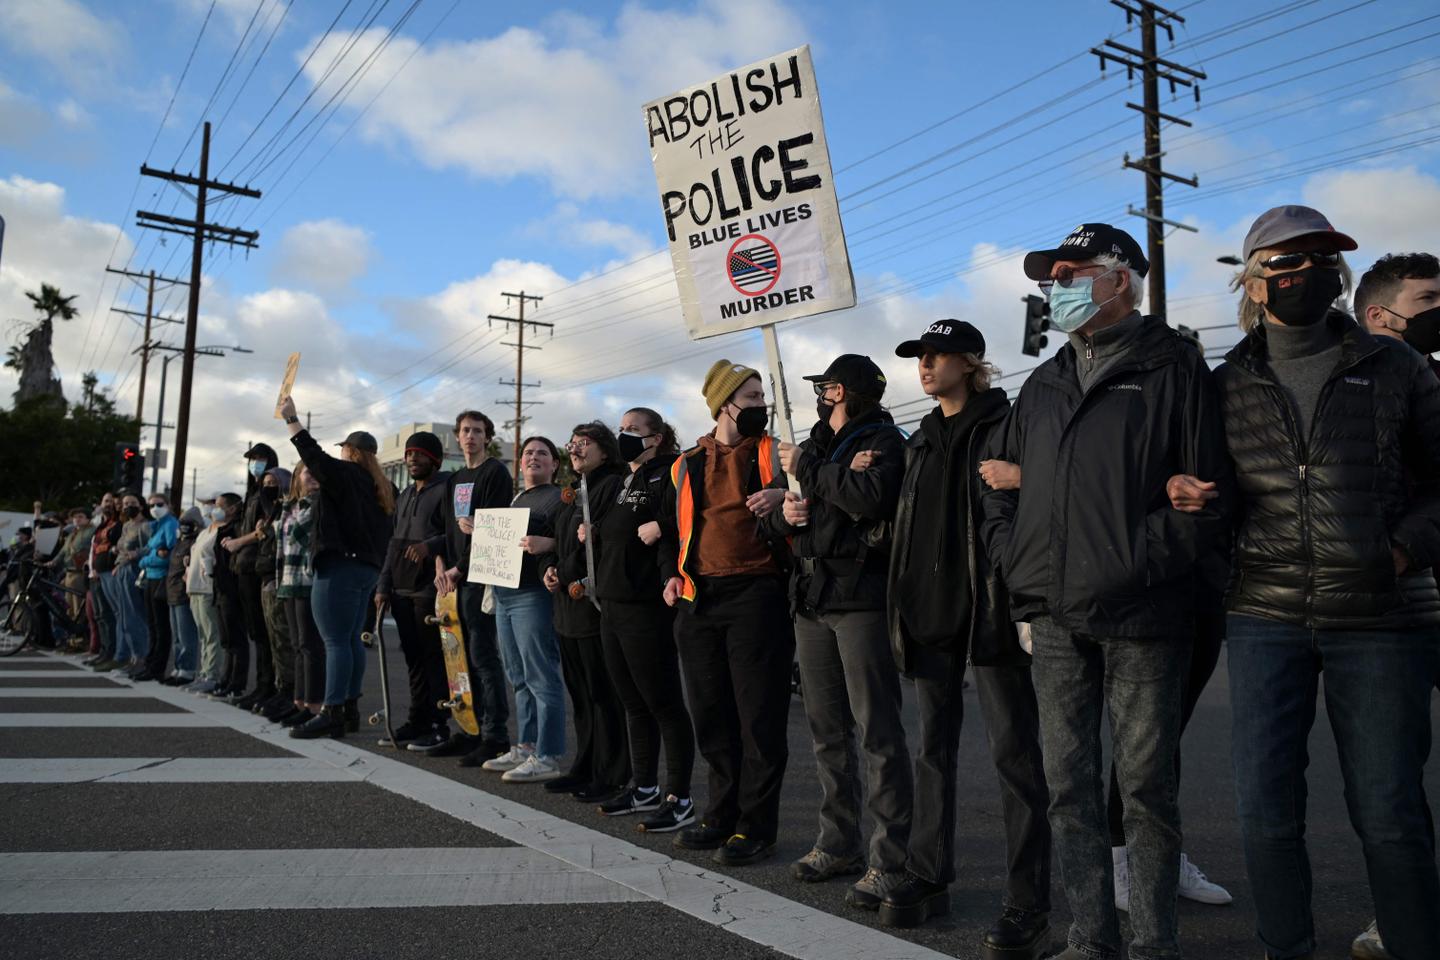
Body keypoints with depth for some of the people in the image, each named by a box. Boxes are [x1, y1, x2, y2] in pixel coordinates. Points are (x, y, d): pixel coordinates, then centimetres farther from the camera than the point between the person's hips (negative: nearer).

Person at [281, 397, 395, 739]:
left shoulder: (345, 474, -7)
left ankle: (332, 714, -9)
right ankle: (350, 710, 15)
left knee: (336, 641, -9)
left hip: (339, 567, -9)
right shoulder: (382, 488, 17)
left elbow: (312, 455, -10)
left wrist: (291, 418, -3)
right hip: (367, 567, 9)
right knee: (351, 640, 12)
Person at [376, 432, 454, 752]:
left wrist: (430, 545, -31)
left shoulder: (446, 490, -6)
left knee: (434, 658, -4)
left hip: (430, 590, -8)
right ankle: (417, 721, 19)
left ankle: (438, 726, 3)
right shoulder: (405, 496, 20)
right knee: (413, 658, 12)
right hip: (402, 590, 8)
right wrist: (383, 586, 17)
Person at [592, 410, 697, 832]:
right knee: (634, 703, 15)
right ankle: (644, 788, 27)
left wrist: (661, 528, -27)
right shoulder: (619, 484, 19)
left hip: (647, 607, -9)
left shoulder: (668, 475, -8)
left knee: (663, 702, -2)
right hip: (612, 604, 9)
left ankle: (679, 798, 6)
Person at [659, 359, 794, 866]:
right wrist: (671, 574, 9)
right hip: (698, 599, 4)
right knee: (711, 714, 11)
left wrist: (783, 497, -18)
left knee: (758, 714, -2)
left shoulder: (774, 453, 5)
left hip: (756, 595, -4)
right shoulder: (687, 465, 15)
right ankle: (723, 814, 24)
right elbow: (671, 529, 23)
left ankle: (757, 825, 8)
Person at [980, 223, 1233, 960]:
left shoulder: (1172, 368, -1)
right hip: (1055, 620, 6)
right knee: (1069, 785, 9)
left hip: (1140, 618, -5)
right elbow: (996, 476, 24)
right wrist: (1014, 558, 10)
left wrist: (1137, 565, -15)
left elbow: (1210, 497, -6)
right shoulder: (1045, 384, 17)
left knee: (1146, 785, 4)